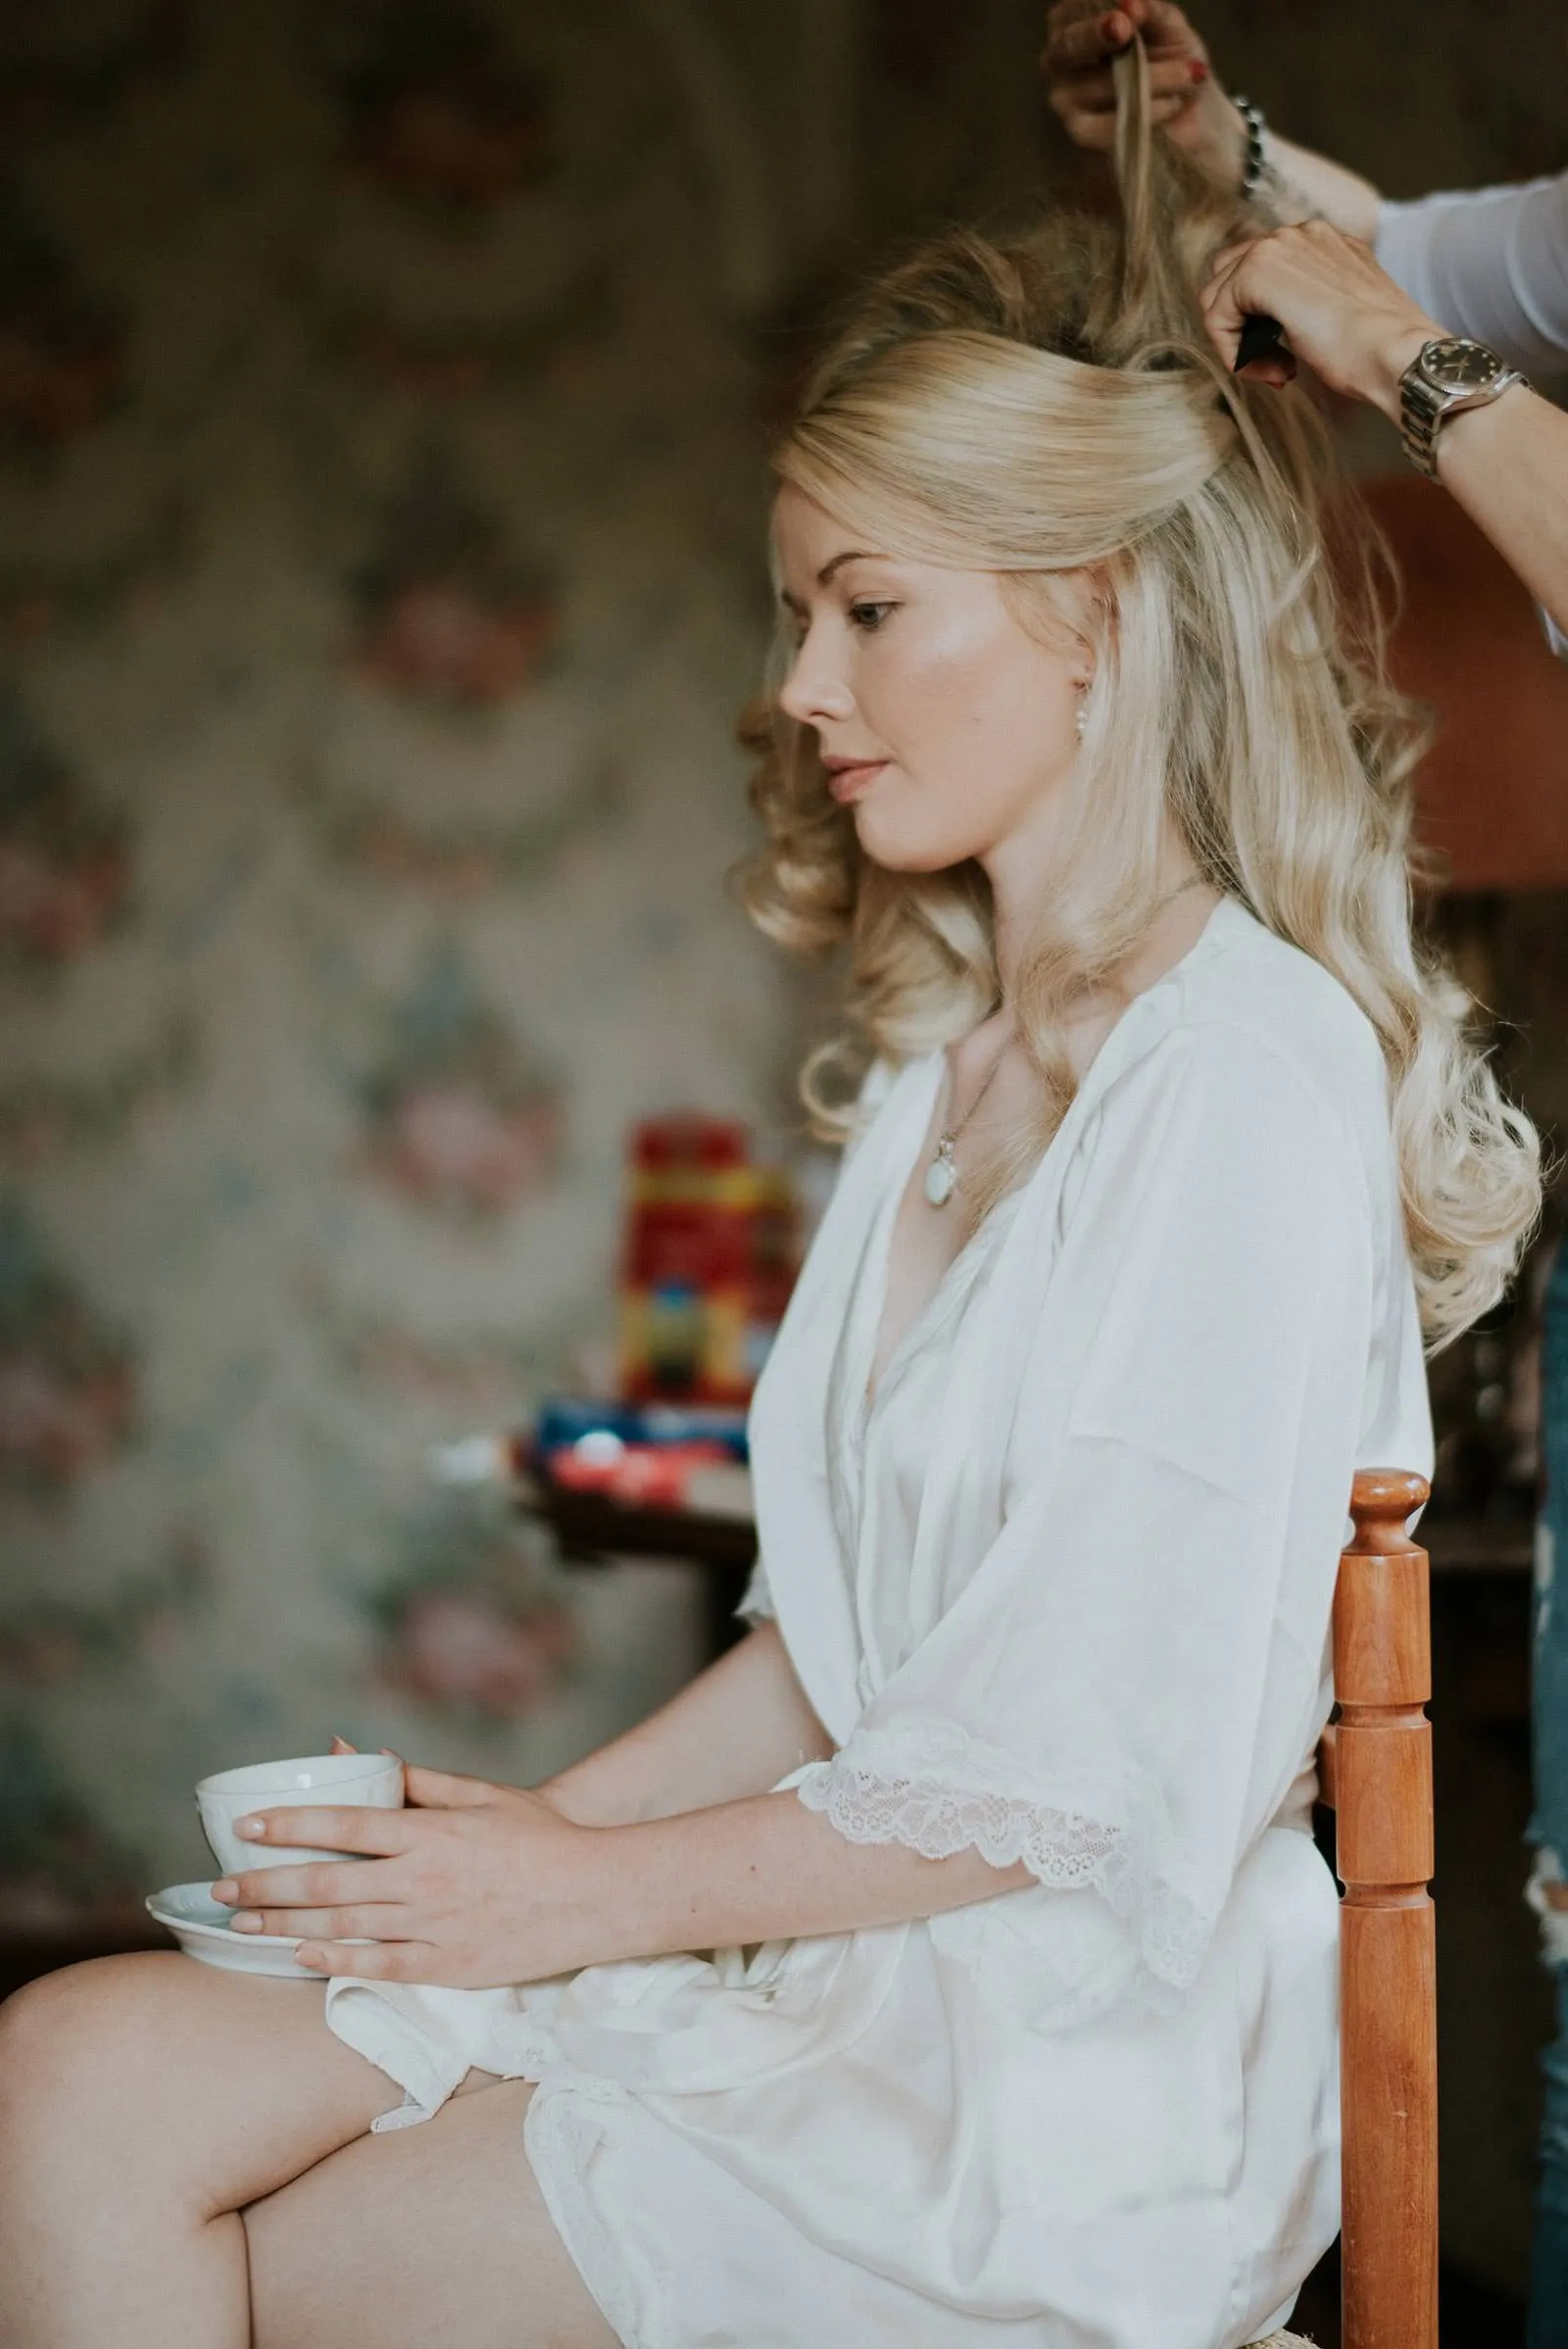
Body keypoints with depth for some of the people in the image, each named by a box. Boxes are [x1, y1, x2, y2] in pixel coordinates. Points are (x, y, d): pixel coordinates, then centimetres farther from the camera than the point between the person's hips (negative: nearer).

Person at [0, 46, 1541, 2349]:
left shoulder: (1253, 1075, -15)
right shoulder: (950, 1053, 15)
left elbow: (1106, 1772, -18)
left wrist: (591, 1891, -10)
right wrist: (532, 1829, 3)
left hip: (1056, 2077, -7)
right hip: (834, 1941, 7)